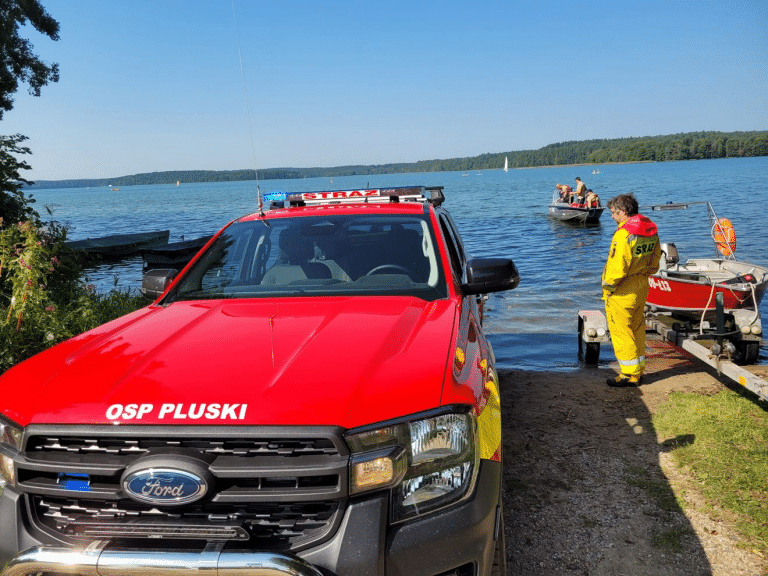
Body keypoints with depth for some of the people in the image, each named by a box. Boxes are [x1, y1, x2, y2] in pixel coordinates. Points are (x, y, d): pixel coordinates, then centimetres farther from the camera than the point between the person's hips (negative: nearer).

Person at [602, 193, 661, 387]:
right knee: (637, 329, 18)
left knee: (621, 331, 2)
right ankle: (638, 370, 29)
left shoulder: (624, 234, -23)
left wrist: (608, 286, -11)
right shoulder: (651, 229, 5)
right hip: (641, 287, 9)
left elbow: (618, 267, -25)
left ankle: (630, 374, 9)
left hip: (622, 292, -9)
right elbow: (655, 258, 15)